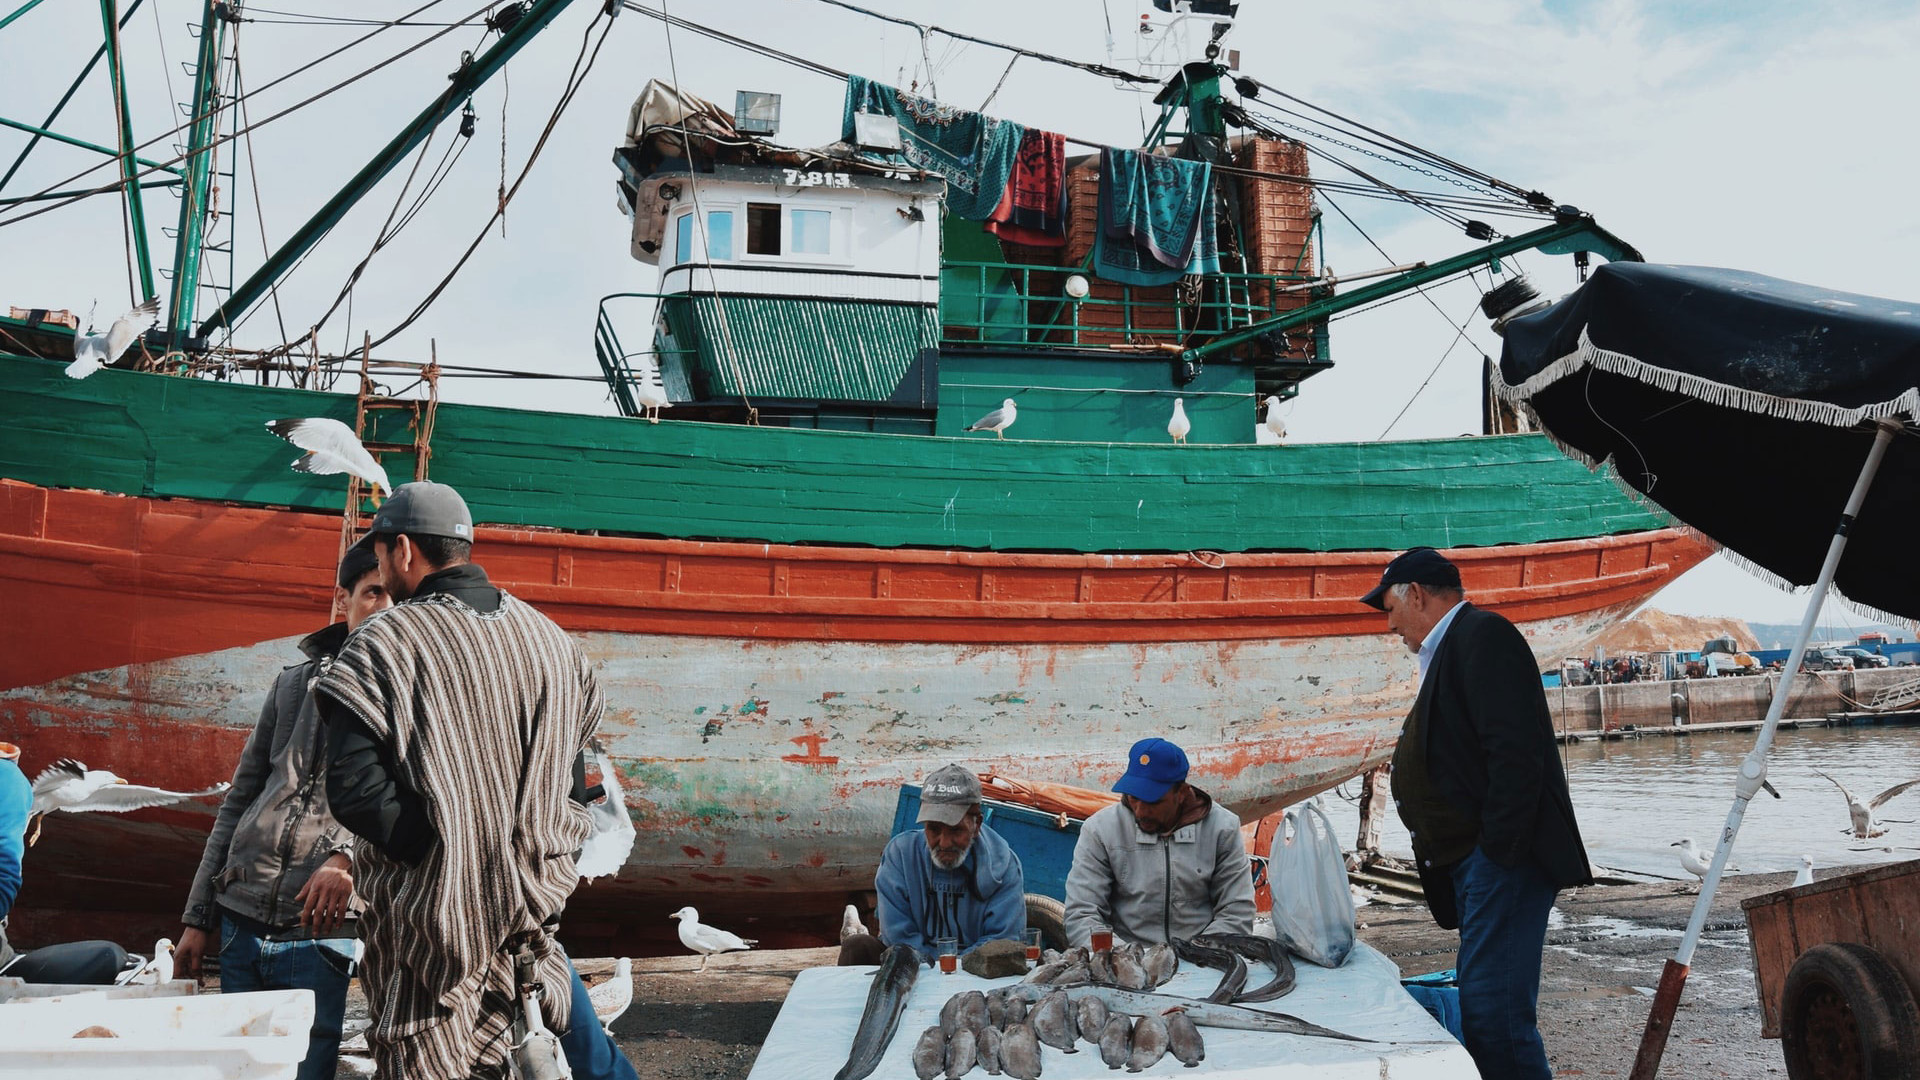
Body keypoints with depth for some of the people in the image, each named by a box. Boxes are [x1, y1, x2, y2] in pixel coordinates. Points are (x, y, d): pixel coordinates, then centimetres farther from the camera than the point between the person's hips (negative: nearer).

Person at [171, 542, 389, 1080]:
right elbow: (240, 800, 17)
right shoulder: (295, 682, 13)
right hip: (242, 920, 5)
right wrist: (199, 917, 14)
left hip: (320, 931, -5)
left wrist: (349, 854, -31)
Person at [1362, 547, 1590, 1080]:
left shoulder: (1483, 635, -10)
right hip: (1472, 864, 11)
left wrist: (1498, 851, -21)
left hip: (1501, 859, -11)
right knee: (1480, 1010, 14)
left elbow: (1515, 752, -20)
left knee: (1495, 1015, -12)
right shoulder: (1450, 649, 21)